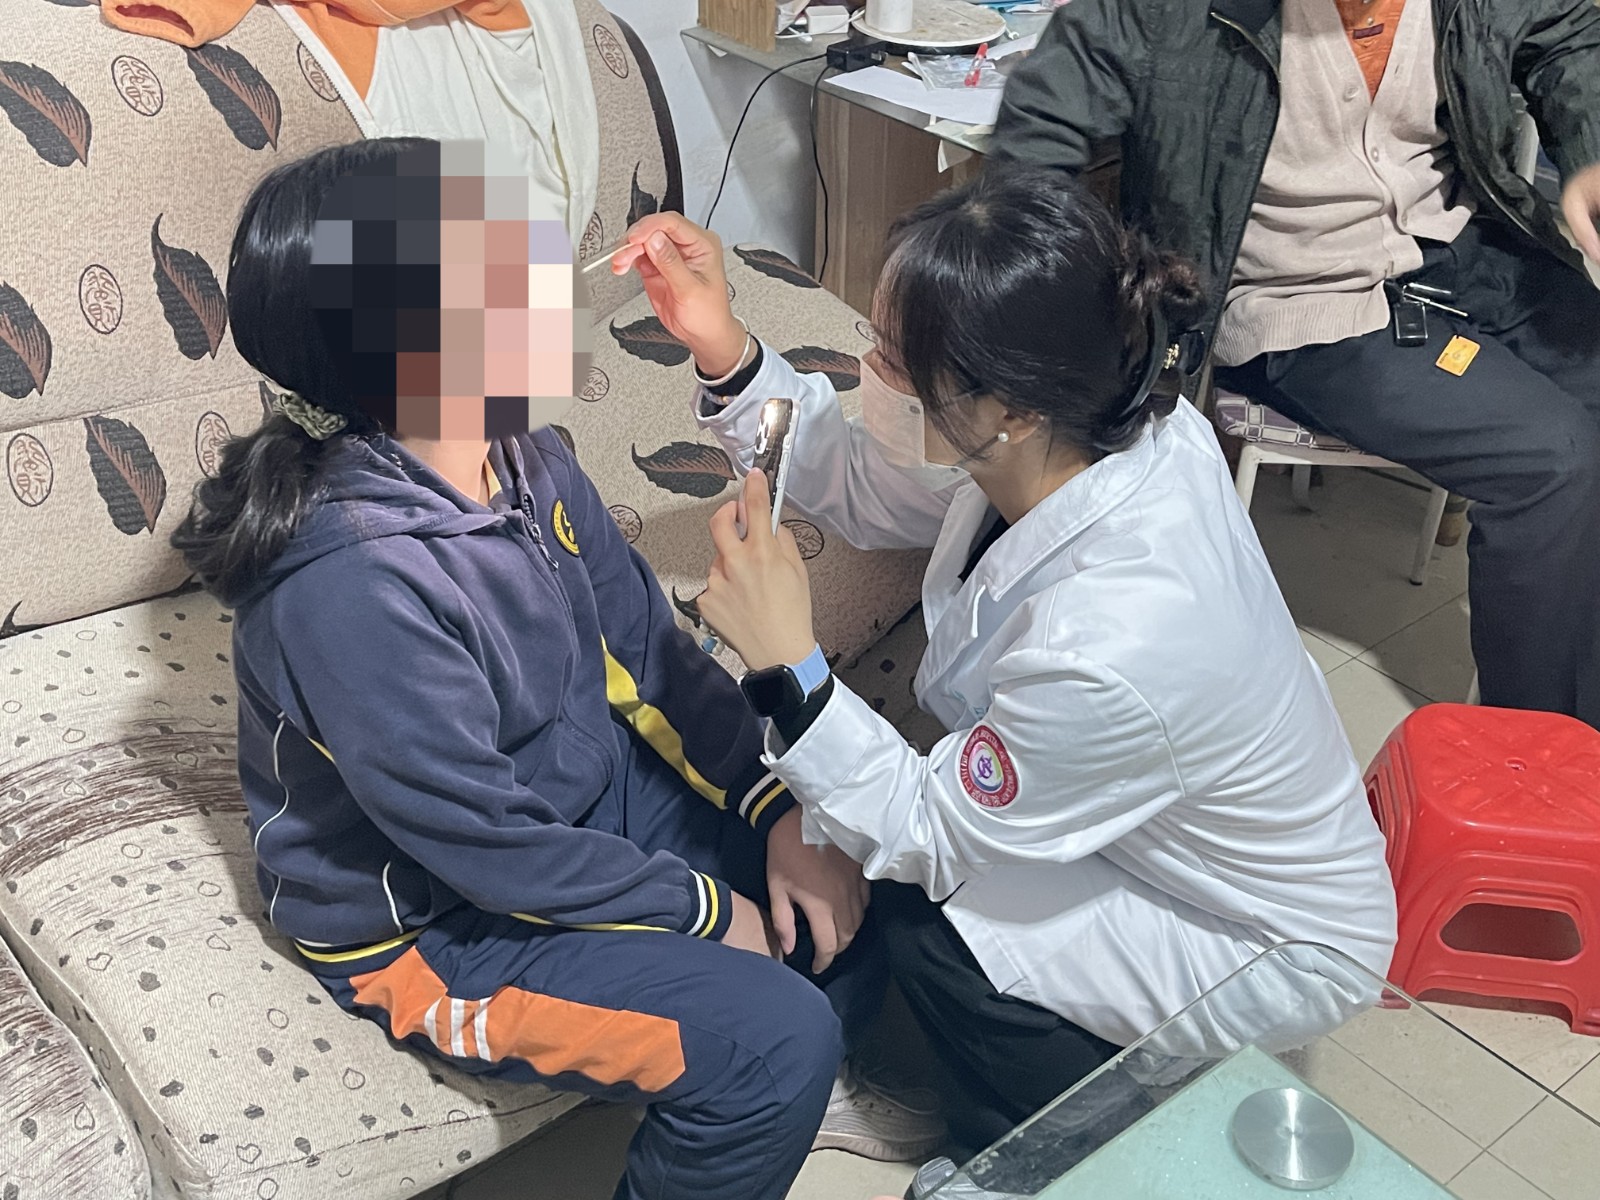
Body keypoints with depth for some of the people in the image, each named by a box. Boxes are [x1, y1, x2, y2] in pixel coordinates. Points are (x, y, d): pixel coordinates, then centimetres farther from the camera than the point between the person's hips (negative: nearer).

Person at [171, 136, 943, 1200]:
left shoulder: (525, 458, -9)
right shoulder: (352, 588, -33)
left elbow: (650, 655, -1)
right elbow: (491, 851, -26)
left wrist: (781, 812, -10)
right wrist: (706, 911, -15)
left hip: (584, 790, 8)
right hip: (425, 922, -7)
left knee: (852, 887, 3)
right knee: (773, 1035, -19)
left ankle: (800, 1088, 32)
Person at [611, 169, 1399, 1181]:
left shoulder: (1105, 650, -42)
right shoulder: (1109, 420, -23)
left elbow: (924, 838, -23)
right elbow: (868, 491, -7)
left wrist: (785, 666, -31)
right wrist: (721, 345, -16)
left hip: (1274, 951, -6)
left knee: (912, 908, -14)